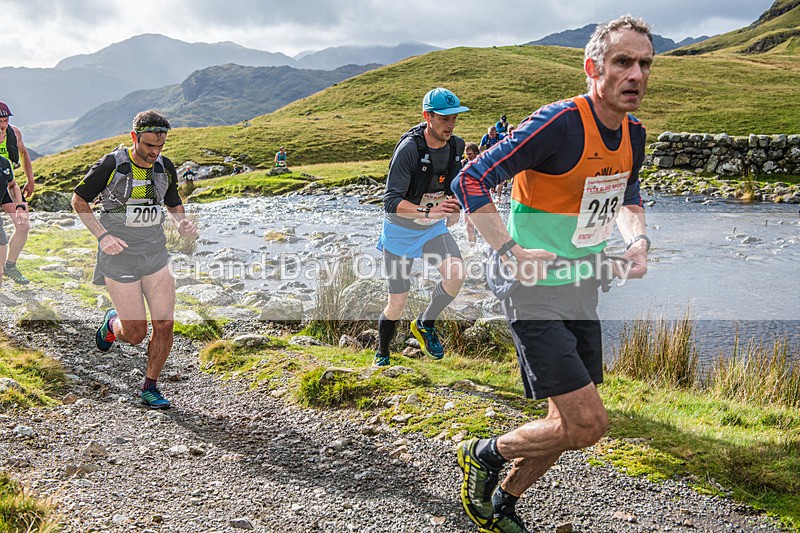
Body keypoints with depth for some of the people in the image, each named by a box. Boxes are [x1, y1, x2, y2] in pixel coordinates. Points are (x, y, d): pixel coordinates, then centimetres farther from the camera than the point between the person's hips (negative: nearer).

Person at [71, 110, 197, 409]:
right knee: (135, 335, -2)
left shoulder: (166, 168, 2)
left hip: (156, 255, 4)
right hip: (119, 258, -4)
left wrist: (182, 223, -8)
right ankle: (112, 322, 35)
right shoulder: (110, 165, -12)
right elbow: (79, 200, -2)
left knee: (165, 324, -4)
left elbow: (174, 206, 16)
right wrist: (103, 236, -15)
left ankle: (150, 388, 16)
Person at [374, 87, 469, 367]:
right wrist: (427, 211, -45)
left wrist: (454, 209, 9)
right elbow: (391, 201, -32)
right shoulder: (409, 148, -26)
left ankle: (425, 324, 5)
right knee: (398, 302, 1)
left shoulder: (456, 146, -7)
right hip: (400, 230, -4)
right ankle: (382, 355, 28)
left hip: (434, 228, 4)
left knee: (457, 273, -22)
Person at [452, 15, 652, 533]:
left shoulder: (633, 133, 4)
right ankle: (485, 454, 16)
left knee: (571, 422, 14)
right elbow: (470, 181, -21)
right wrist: (511, 251, -26)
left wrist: (638, 241, 2)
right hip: (535, 291, -8)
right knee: (588, 425, -11)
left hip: (583, 290, 8)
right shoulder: (559, 123, -21)